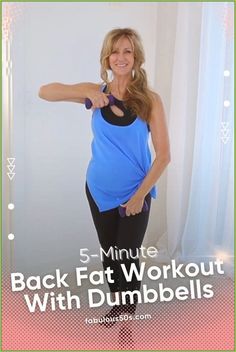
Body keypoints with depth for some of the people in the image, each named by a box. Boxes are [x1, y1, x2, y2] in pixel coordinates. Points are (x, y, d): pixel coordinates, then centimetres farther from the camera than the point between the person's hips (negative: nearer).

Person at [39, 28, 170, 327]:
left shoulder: (150, 99, -11)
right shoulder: (96, 91, -4)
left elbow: (164, 154, -11)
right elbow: (44, 92, -9)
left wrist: (140, 194, -13)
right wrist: (87, 93, -21)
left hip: (135, 193, -3)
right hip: (99, 190, 3)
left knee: (128, 257, 6)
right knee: (109, 253, 18)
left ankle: (129, 313, 30)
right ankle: (117, 304, 42)